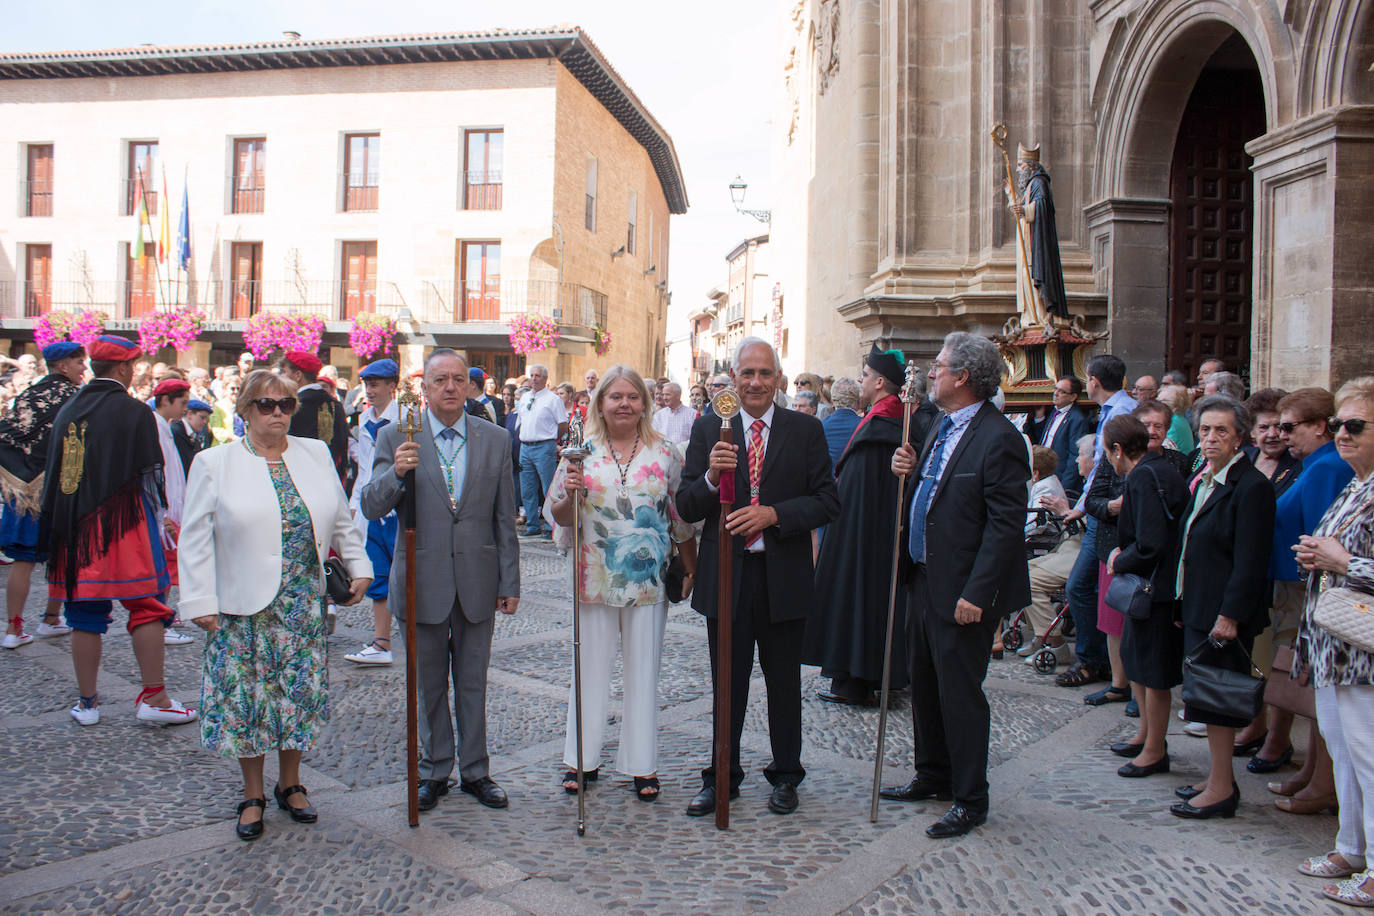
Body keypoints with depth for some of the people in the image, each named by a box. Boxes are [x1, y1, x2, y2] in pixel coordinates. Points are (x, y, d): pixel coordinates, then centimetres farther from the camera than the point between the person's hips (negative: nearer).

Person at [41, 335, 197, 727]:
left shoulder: (67, 411, 8)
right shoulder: (135, 412, -8)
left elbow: (54, 473, 12)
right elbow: (150, 475, -7)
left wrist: (59, 526, 19)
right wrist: (157, 524, 4)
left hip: (77, 529, 5)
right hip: (125, 525, -5)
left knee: (86, 616, 10)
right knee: (147, 607, 3)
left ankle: (87, 702, 18)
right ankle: (153, 698, 4)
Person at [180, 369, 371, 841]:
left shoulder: (316, 454, 7)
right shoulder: (214, 463, -2)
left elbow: (341, 520, 15)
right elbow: (196, 537, -3)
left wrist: (359, 566, 11)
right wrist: (200, 601, -7)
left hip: (304, 605, 3)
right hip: (244, 606, -2)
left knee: (300, 692, 8)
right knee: (247, 695, 4)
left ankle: (290, 784, 26)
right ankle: (253, 795, 21)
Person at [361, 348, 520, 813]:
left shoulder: (495, 439, 2)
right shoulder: (396, 436, -3)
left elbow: (504, 518, 5)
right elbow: (371, 507, -8)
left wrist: (509, 581, 4)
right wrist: (395, 473, -28)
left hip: (477, 579, 1)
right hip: (422, 580, -1)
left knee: (473, 683, 12)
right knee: (429, 684, 13)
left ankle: (475, 771, 26)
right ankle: (435, 771, 28)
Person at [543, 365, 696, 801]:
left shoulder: (665, 453, 3)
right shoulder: (582, 452, 1)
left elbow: (682, 516, 8)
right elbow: (557, 515, 3)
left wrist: (692, 569, 8)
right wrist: (571, 493, -18)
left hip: (648, 580, 0)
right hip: (594, 579, 0)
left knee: (643, 671, 7)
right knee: (590, 667, 9)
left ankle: (642, 765, 20)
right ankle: (583, 759, 24)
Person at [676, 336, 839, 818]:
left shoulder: (806, 430, 0)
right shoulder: (708, 430, 2)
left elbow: (827, 501, -5)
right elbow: (686, 508, -2)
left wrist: (773, 514, -19)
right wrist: (711, 478, -22)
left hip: (784, 576, 0)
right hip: (725, 574, 1)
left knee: (784, 682, 14)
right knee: (727, 683, 13)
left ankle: (785, 776, 31)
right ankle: (722, 777, 28)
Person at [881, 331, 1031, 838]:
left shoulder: (997, 437, -18)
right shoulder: (943, 427, 11)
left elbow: (1005, 525, -21)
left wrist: (976, 593, -23)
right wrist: (908, 471, -2)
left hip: (960, 590, -9)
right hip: (924, 578, 9)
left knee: (960, 692, 2)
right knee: (924, 683, 19)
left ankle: (969, 799, 18)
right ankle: (932, 775, 36)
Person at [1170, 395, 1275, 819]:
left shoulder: (1251, 486, -16)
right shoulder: (1203, 481, 12)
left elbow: (1250, 562, -19)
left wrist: (1229, 616, -21)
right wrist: (1186, 601, 15)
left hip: (1224, 612, -9)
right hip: (1198, 608, 9)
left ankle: (1221, 791, 7)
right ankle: (1220, 778, 27)